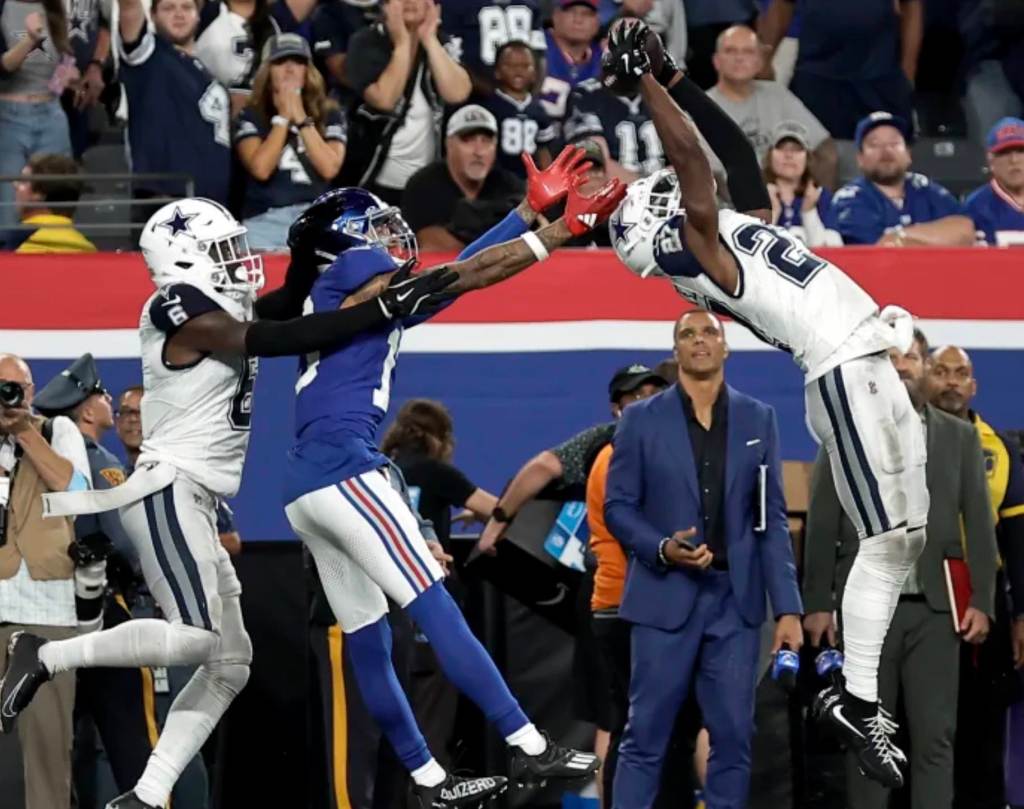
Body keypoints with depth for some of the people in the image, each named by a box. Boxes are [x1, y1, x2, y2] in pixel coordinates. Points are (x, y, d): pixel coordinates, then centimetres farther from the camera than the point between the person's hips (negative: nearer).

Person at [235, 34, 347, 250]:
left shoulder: (330, 115, 14)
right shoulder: (251, 116, 10)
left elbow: (329, 168, -3)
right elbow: (260, 169, -7)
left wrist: (301, 118, -2)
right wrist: (283, 117, 0)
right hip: (265, 220, -1)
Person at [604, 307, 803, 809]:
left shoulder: (758, 420, 8)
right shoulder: (641, 420, 4)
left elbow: (771, 520, 6)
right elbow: (618, 506, 3)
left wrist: (787, 608, -1)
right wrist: (662, 549, -16)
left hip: (735, 600, 2)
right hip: (665, 597, -2)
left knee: (733, 739, 2)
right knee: (645, 737, -2)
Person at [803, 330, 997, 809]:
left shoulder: (960, 438, 10)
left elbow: (978, 526, 7)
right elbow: (821, 527, 4)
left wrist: (981, 602, -2)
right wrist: (816, 604, -3)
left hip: (934, 609, 1)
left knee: (935, 735, -4)